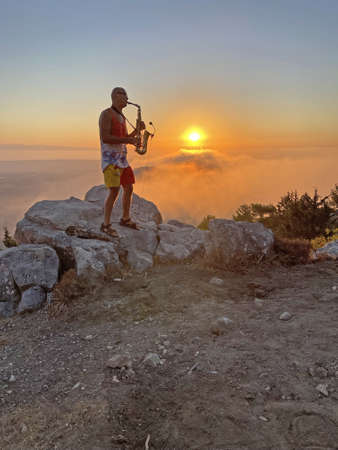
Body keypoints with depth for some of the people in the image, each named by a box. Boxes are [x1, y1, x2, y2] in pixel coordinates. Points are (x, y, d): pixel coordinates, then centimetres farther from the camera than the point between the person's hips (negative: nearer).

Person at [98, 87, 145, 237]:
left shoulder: (121, 117, 18)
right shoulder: (106, 114, -10)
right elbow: (105, 138, -20)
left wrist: (137, 130, 7)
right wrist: (128, 140, -19)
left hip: (121, 158, 9)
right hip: (110, 158, -9)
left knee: (128, 188, 12)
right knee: (114, 191, -18)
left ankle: (125, 219, 28)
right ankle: (106, 225, -9)